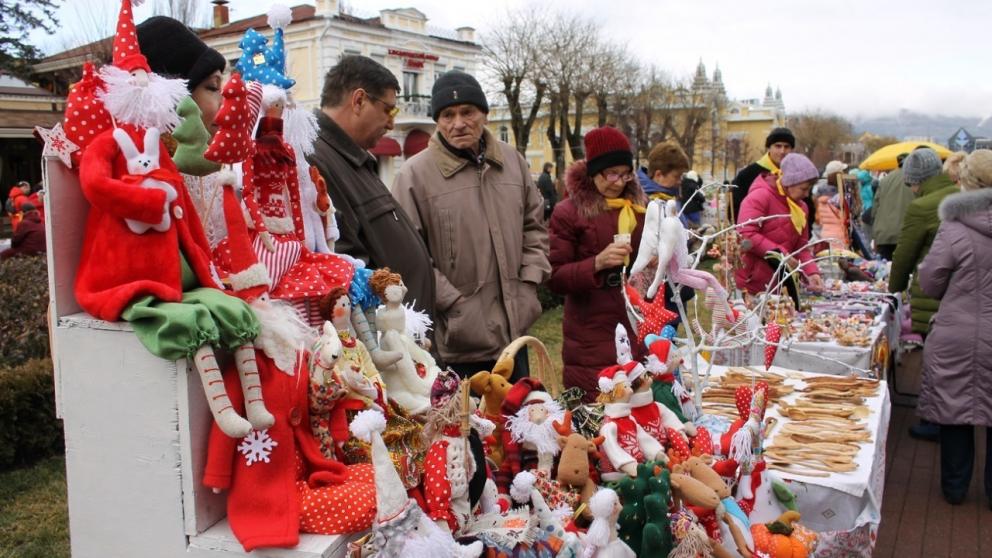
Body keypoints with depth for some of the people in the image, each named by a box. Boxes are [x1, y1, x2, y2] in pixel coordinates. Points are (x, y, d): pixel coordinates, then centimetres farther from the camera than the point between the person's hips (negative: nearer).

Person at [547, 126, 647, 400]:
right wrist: (597, 263, -22)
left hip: (637, 332, 5)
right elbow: (554, 277, -8)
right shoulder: (569, 211, -3)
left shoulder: (638, 206, 13)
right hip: (592, 338, -4)